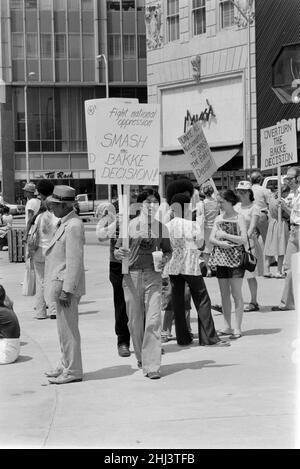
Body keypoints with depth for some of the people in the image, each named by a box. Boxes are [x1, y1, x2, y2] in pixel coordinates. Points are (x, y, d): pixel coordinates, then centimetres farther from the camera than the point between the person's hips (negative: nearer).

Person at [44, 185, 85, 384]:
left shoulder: (73, 226, -19)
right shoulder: (66, 224, 14)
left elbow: (75, 262, -22)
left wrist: (66, 290, -22)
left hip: (67, 286, -10)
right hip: (62, 285, 10)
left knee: (68, 329, -3)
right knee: (66, 329, 17)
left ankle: (72, 371, 3)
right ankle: (66, 366, 27)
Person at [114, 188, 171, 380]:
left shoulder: (161, 227, 5)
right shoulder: (130, 225, -1)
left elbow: (168, 250, 16)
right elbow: (117, 251, 2)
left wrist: (164, 259, -5)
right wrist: (120, 254, -21)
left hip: (153, 276, 0)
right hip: (132, 274, 0)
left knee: (153, 321, -10)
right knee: (135, 321, 7)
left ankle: (152, 366, -9)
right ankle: (141, 357, 30)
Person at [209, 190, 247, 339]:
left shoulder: (239, 218, -4)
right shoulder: (218, 218, 12)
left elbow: (244, 239, -12)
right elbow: (211, 239, 6)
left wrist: (225, 235, -14)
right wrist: (221, 243, -13)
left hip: (235, 258, -5)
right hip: (221, 258, 5)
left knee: (236, 293, -3)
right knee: (224, 294, 8)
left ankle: (237, 328, 0)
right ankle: (227, 326, 15)